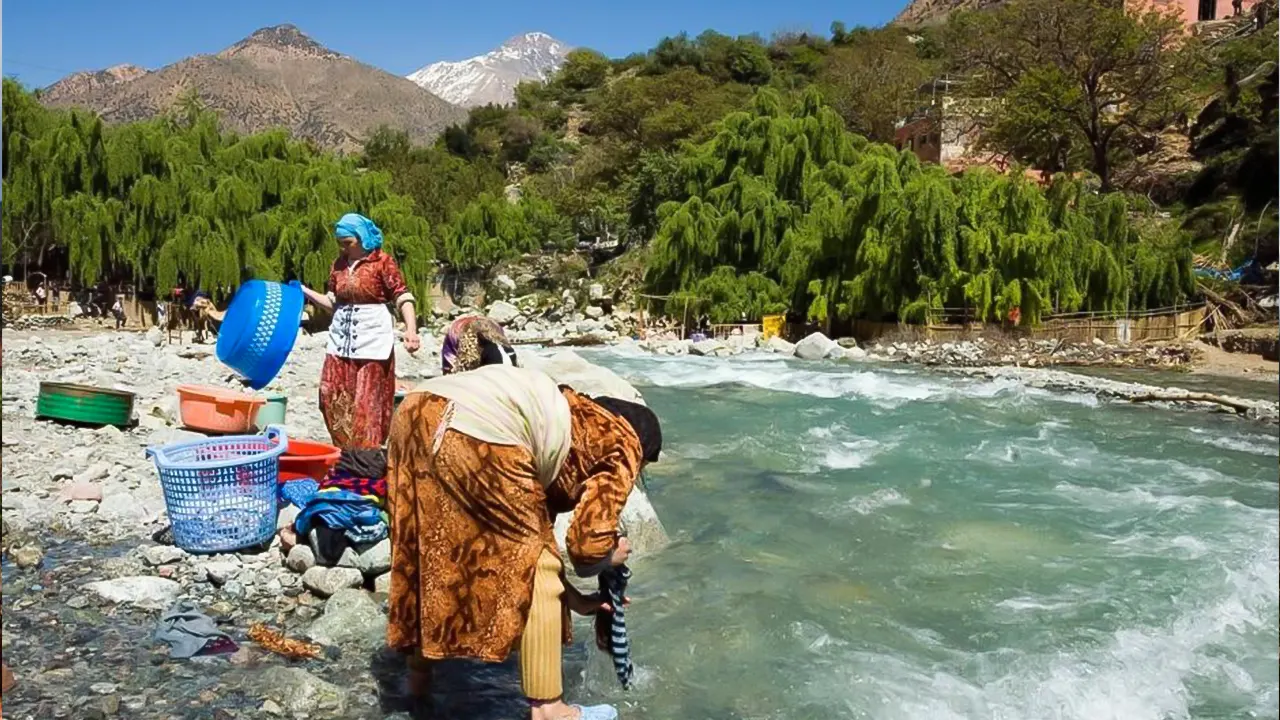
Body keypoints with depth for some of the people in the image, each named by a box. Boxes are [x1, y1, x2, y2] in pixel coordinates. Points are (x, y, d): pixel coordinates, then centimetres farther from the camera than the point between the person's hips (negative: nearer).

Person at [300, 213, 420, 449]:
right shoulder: (339, 264, 12)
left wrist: (411, 329, -24)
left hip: (372, 337, -6)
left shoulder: (382, 262, -6)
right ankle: (345, 453, 18)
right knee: (332, 395, 5)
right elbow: (332, 302, 18)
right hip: (342, 337, 6)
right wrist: (305, 292, 8)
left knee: (366, 402, -4)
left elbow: (403, 297, -11)